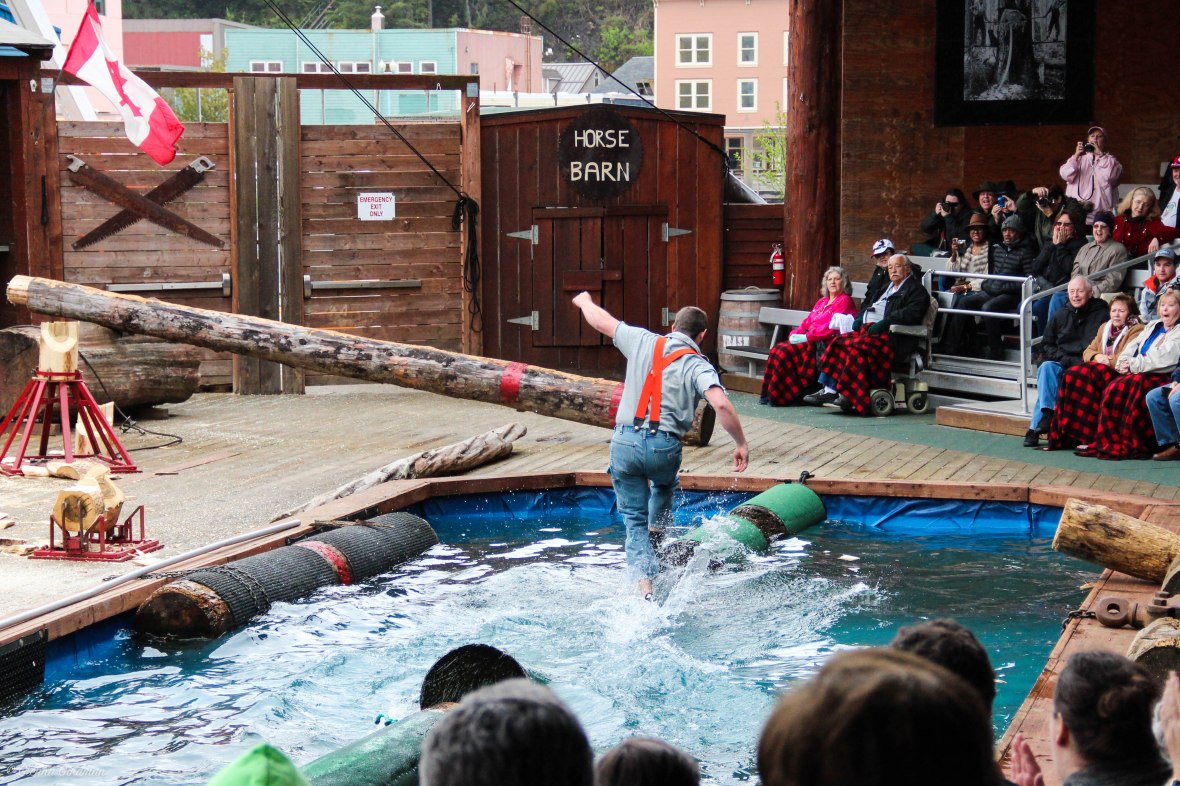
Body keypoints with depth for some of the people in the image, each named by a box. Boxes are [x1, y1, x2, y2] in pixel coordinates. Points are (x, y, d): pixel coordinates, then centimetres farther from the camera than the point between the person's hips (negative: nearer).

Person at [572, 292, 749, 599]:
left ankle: (645, 587, -5)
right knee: (664, 484, 37)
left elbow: (601, 321, 21)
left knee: (634, 521, 8)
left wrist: (585, 301, 42)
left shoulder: (643, 342, 8)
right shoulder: (698, 366, -1)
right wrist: (741, 444, -8)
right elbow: (721, 404, -18)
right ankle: (658, 531, 47)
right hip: (664, 447, -2)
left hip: (624, 442, 2)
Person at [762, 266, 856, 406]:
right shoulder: (821, 302, 25)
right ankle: (772, 394, -16)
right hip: (810, 341, 8)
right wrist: (795, 334, -1)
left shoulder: (845, 301, -1)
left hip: (826, 344, -8)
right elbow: (807, 321, 20)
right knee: (777, 350, -14)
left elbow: (831, 327, -13)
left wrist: (807, 337, -19)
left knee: (785, 352, -25)